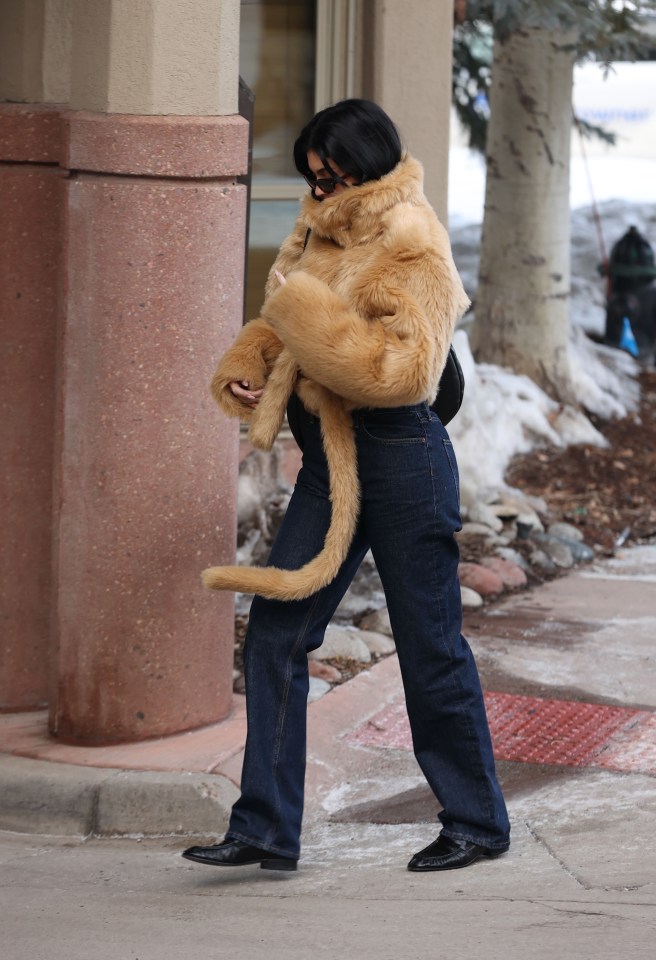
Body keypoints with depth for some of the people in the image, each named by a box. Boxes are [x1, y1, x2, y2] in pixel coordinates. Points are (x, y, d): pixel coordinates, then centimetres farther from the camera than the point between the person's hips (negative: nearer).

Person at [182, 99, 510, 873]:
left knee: (429, 643, 3)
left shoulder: (413, 251, -16)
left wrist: (310, 315, -25)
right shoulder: (325, 231, 9)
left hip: (399, 453, -8)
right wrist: (245, 368, 0)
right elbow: (279, 316, 20)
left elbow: (404, 369, -25)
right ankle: (266, 829, 5)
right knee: (276, 631, 2)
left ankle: (478, 822, 19)